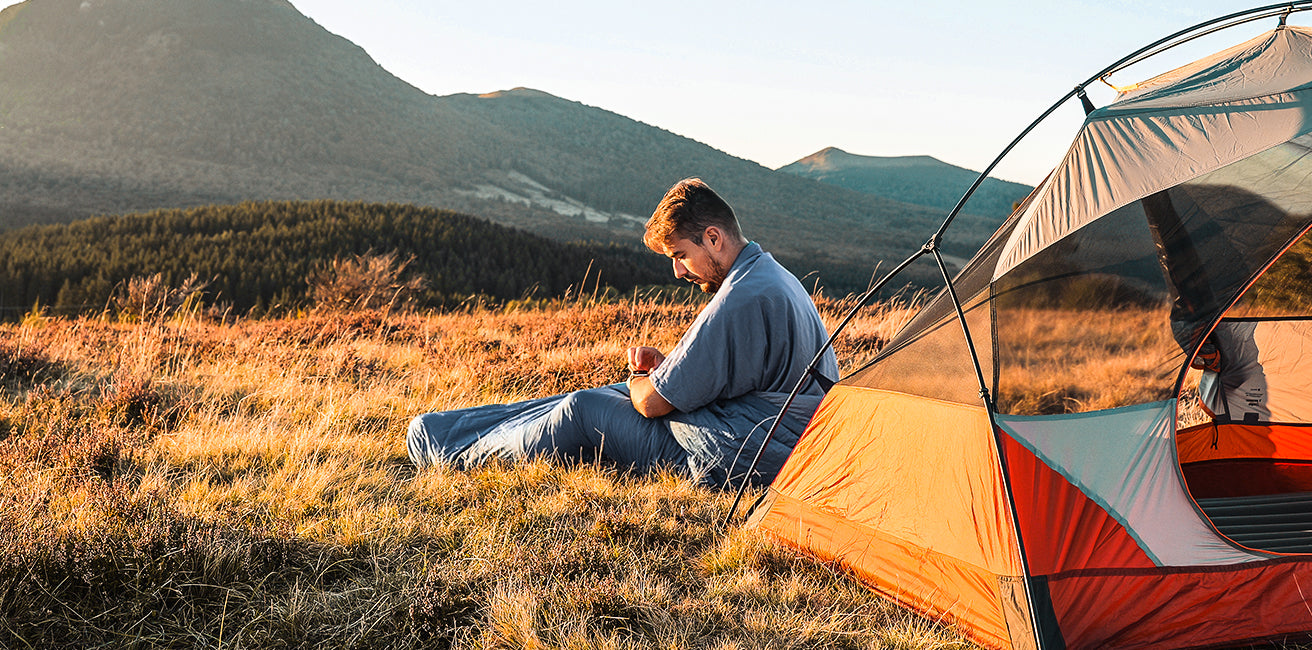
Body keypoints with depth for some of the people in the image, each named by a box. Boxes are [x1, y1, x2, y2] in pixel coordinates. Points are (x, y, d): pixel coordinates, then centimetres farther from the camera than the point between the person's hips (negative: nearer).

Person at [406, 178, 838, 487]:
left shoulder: (742, 299, -27)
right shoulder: (773, 275, 8)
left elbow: (652, 403, -22)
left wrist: (640, 378, 2)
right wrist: (667, 364, 3)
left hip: (736, 464, -10)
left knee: (585, 411, -4)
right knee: (602, 397, 17)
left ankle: (458, 456, 17)